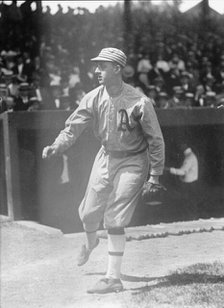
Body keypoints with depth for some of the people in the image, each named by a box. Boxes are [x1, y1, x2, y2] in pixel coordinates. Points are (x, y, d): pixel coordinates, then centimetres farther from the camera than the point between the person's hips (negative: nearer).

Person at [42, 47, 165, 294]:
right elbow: (74, 125, -12)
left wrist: (155, 174, -11)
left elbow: (155, 140, -13)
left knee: (114, 221, -10)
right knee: (88, 213, 12)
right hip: (106, 157, 5)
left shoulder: (139, 102, -21)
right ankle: (90, 243, 48)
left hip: (133, 161, -5)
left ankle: (114, 278, -1)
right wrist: (57, 146, -30)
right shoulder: (93, 98, -8)